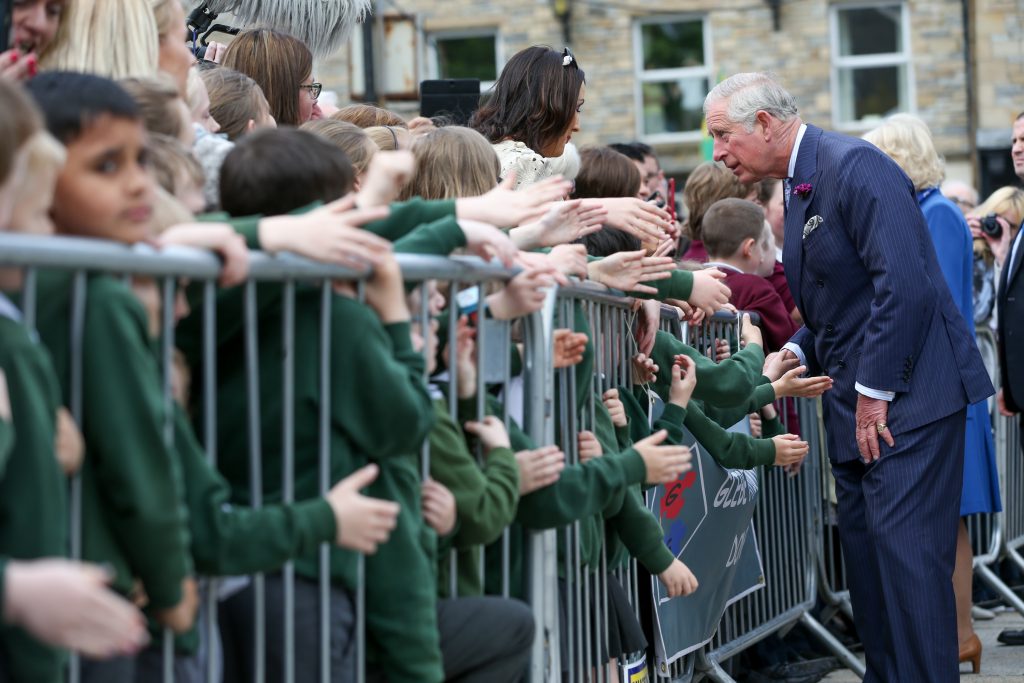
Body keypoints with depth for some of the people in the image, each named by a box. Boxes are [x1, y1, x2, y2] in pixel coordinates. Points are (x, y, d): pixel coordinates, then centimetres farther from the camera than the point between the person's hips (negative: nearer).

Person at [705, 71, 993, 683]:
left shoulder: (854, 166, -14)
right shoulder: (801, 187, 16)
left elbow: (905, 284, -23)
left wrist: (875, 391, -20)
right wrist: (799, 353, 6)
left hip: (907, 393, -10)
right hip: (857, 402, 10)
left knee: (904, 549, -12)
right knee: (865, 548, 11)